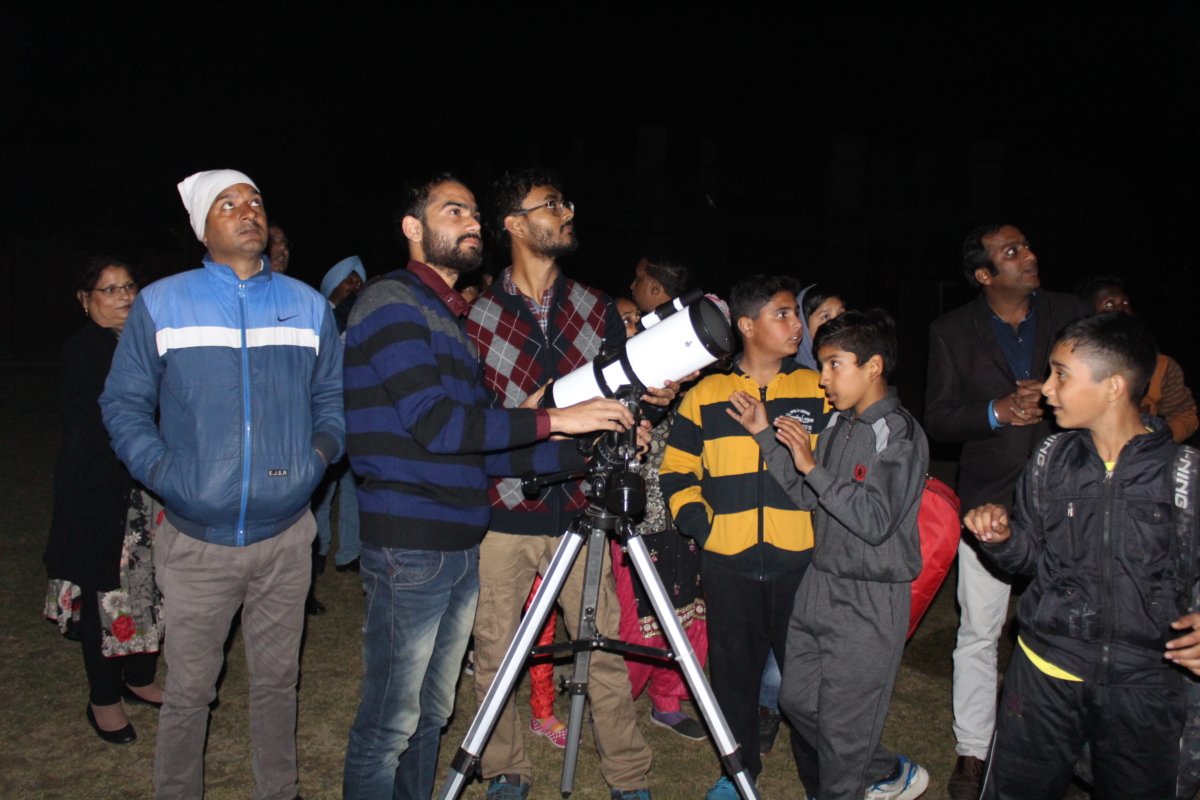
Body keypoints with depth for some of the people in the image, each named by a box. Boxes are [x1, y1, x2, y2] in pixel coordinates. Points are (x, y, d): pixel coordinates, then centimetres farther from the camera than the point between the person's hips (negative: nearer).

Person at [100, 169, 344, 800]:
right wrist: (160, 471, -9)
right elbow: (123, 403, 4)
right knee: (188, 693, 7)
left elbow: (332, 396, 14)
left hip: (285, 538, 2)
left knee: (277, 681, 15)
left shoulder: (308, 306, 7)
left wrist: (320, 453, -2)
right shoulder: (160, 304, 1)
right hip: (196, 541, -2)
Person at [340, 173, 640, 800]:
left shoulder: (452, 318, 19)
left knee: (431, 714, 17)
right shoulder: (392, 302, -8)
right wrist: (555, 419, -18)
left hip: (461, 547, 9)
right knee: (389, 725, 1)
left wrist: (587, 449, 6)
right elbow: (433, 423, -20)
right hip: (410, 547, -9)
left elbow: (484, 448, 16)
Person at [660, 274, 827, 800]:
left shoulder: (819, 391, 5)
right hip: (727, 564, 1)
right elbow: (677, 470, 9)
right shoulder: (704, 396, 4)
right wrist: (696, 519, -4)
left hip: (801, 560, 0)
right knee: (733, 671, 12)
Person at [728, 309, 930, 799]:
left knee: (842, 725, 3)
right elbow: (805, 496, 8)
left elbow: (876, 520, -23)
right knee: (797, 700, 17)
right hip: (819, 584, 9)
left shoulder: (899, 433, -15)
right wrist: (764, 436, 2)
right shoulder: (839, 423, 9)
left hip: (870, 600, -8)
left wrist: (812, 467, -24)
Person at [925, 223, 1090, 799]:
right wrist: (996, 412, -18)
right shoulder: (952, 331, 1)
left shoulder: (1070, 314, 3)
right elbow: (937, 420, -1)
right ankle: (972, 751, 18)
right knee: (978, 632, 3)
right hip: (990, 497, -1)